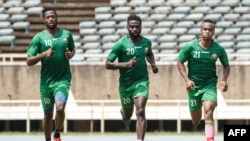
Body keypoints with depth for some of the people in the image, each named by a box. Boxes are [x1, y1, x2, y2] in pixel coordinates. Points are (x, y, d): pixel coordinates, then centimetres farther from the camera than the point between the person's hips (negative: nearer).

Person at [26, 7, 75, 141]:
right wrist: (44, 54, -22)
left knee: (60, 107, -23)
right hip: (46, 81, 0)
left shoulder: (66, 34, 2)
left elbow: (72, 49, 22)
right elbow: (28, 61, -7)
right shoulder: (39, 38, -5)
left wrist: (71, 54, -2)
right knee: (48, 115, 10)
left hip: (63, 78, 0)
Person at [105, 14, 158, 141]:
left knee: (140, 112, -18)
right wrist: (126, 64, -24)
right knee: (128, 114, 17)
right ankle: (124, 113, 56)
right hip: (125, 83, -1)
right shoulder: (121, 44, -13)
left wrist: (153, 64, 4)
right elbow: (107, 64, -12)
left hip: (142, 81, 1)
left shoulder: (146, 42, 0)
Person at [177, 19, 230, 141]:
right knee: (196, 121, 12)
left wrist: (224, 79, -10)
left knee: (208, 109, -27)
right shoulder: (190, 46, -12)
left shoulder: (219, 49, -8)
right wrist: (187, 80, -12)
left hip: (210, 84, -1)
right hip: (193, 85, 1)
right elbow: (180, 62, -1)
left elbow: (226, 66, 8)